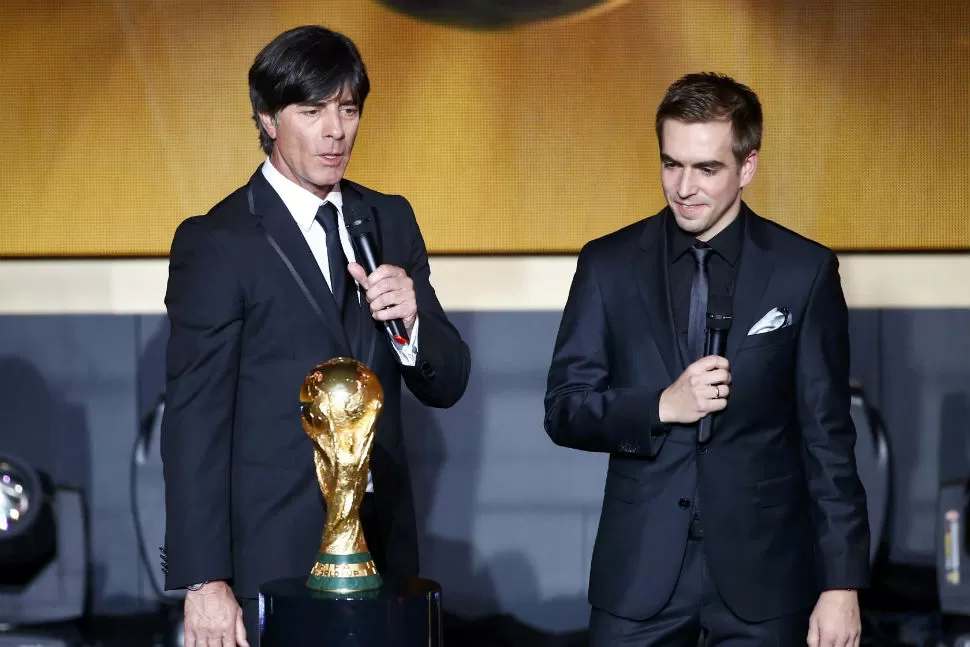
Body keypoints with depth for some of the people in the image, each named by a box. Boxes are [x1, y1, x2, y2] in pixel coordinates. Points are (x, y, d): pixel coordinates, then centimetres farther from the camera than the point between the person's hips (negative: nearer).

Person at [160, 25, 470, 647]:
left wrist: (409, 321, -12)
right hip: (274, 555, -5)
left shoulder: (389, 220, 8)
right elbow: (195, 422, -8)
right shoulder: (217, 243, -7)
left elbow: (447, 384, 10)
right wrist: (204, 582, -12)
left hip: (383, 542, 5)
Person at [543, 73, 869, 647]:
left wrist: (842, 583, -4)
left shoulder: (805, 270, -1)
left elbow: (828, 437, 0)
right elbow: (564, 410, 2)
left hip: (762, 573, -1)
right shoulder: (608, 264, 2)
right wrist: (661, 407, -16)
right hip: (639, 570, 1)